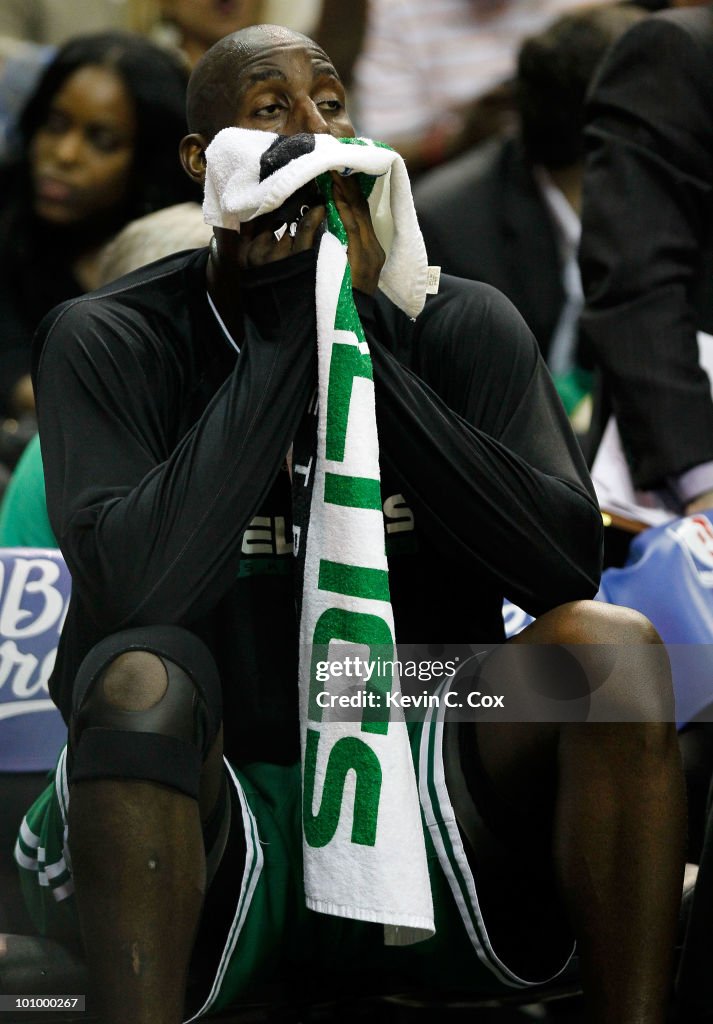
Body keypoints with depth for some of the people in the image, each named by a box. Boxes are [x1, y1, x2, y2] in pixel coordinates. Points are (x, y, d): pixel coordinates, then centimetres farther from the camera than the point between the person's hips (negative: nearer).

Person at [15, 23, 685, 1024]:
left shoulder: (464, 328, 4)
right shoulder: (109, 342, -3)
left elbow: (568, 563, -13)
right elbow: (135, 591, -22)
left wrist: (358, 338, -17)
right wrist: (285, 333, -18)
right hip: (213, 830, -2)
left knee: (611, 643, -23)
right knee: (139, 677, -33)